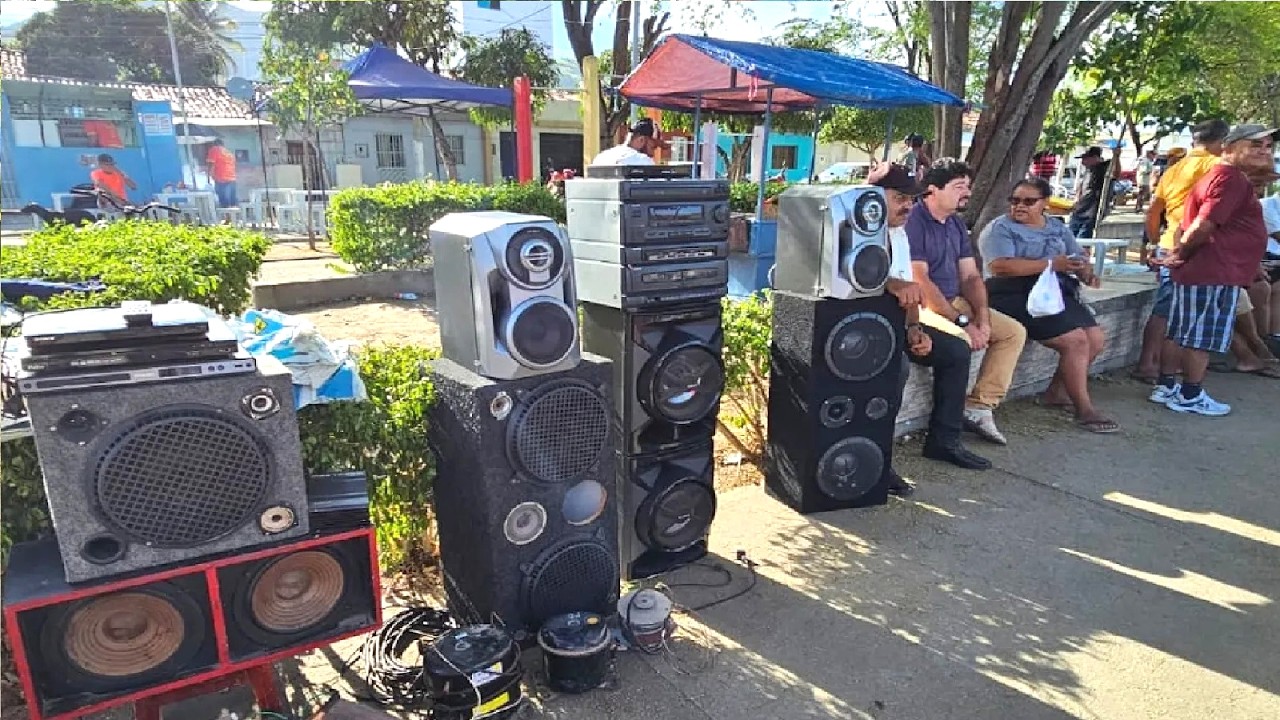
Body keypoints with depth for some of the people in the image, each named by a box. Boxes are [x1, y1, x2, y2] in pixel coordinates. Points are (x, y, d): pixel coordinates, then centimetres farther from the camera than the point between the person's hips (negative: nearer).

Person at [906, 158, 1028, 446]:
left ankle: (979, 406, -1)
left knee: (1015, 331, 4)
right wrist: (962, 322, -21)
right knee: (961, 341, -33)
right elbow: (920, 281, -21)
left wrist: (982, 317, -6)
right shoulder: (913, 221, -15)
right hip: (922, 306, -9)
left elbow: (970, 276, 12)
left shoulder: (956, 223, 13)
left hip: (955, 302, 9)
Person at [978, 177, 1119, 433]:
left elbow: (1079, 260, 13)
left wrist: (1087, 273, -13)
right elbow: (1000, 266, -21)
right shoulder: (1000, 228, -4)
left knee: (1096, 339, -2)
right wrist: (1051, 264, -23)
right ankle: (1084, 410, -6)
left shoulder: (1058, 228, 17)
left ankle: (1056, 392, 16)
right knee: (1076, 341, -18)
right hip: (1020, 296, -8)